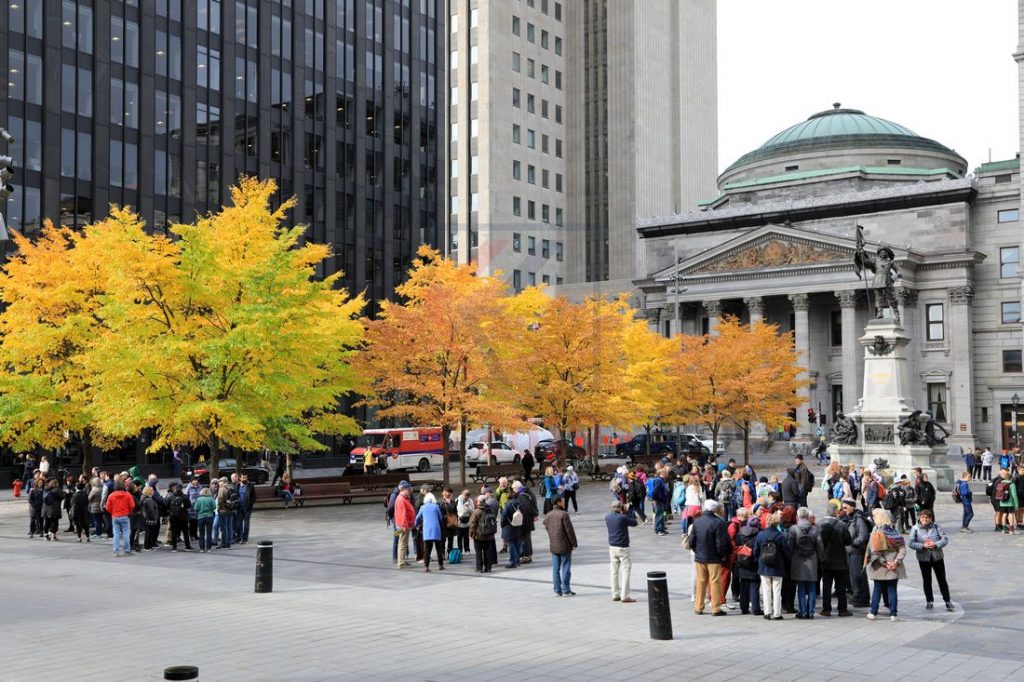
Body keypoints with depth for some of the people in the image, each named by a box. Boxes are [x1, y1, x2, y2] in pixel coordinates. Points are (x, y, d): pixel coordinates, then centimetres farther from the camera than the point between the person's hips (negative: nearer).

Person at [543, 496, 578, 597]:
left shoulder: (547, 516, 6)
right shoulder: (563, 514, -14)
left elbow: (547, 528, 12)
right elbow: (569, 530, -15)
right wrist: (574, 543, -7)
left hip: (553, 546, 6)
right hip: (565, 545, -6)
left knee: (555, 569, 10)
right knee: (565, 568, 1)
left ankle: (557, 590, 12)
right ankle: (566, 590, 3)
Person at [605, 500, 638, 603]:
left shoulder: (607, 517, 2)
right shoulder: (622, 517, -16)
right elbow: (634, 522, -4)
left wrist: (622, 514, 14)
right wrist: (626, 513, 2)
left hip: (612, 547, 6)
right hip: (623, 548, -6)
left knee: (614, 571, 12)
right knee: (625, 571, -1)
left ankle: (615, 595, 16)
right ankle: (625, 596, -4)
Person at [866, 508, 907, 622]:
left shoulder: (875, 533, -10)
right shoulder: (896, 533, 0)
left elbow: (874, 551, -15)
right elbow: (902, 549, -6)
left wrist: (884, 562, -13)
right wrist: (896, 561, -13)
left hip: (879, 568, -2)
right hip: (894, 569, 2)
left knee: (877, 589, 10)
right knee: (892, 590, 9)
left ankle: (873, 613, 14)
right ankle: (893, 614, 7)